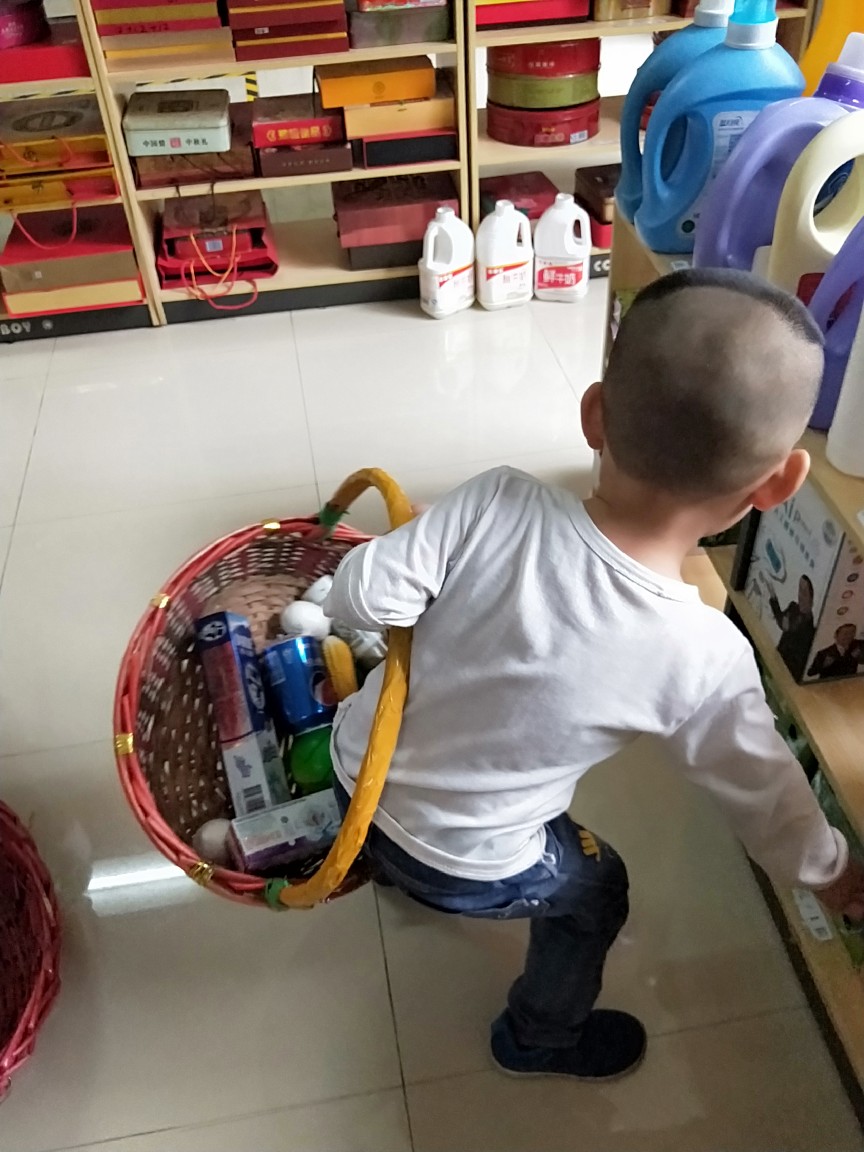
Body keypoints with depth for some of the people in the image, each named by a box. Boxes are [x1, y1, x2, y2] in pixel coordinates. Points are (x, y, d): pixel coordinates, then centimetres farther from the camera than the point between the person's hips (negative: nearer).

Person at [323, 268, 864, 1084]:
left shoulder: (496, 504, -26)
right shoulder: (704, 658, -25)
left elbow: (361, 597, -21)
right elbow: (759, 790, -8)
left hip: (357, 773, 3)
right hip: (468, 867, -2)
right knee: (592, 891, 29)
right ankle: (542, 1038, 53)